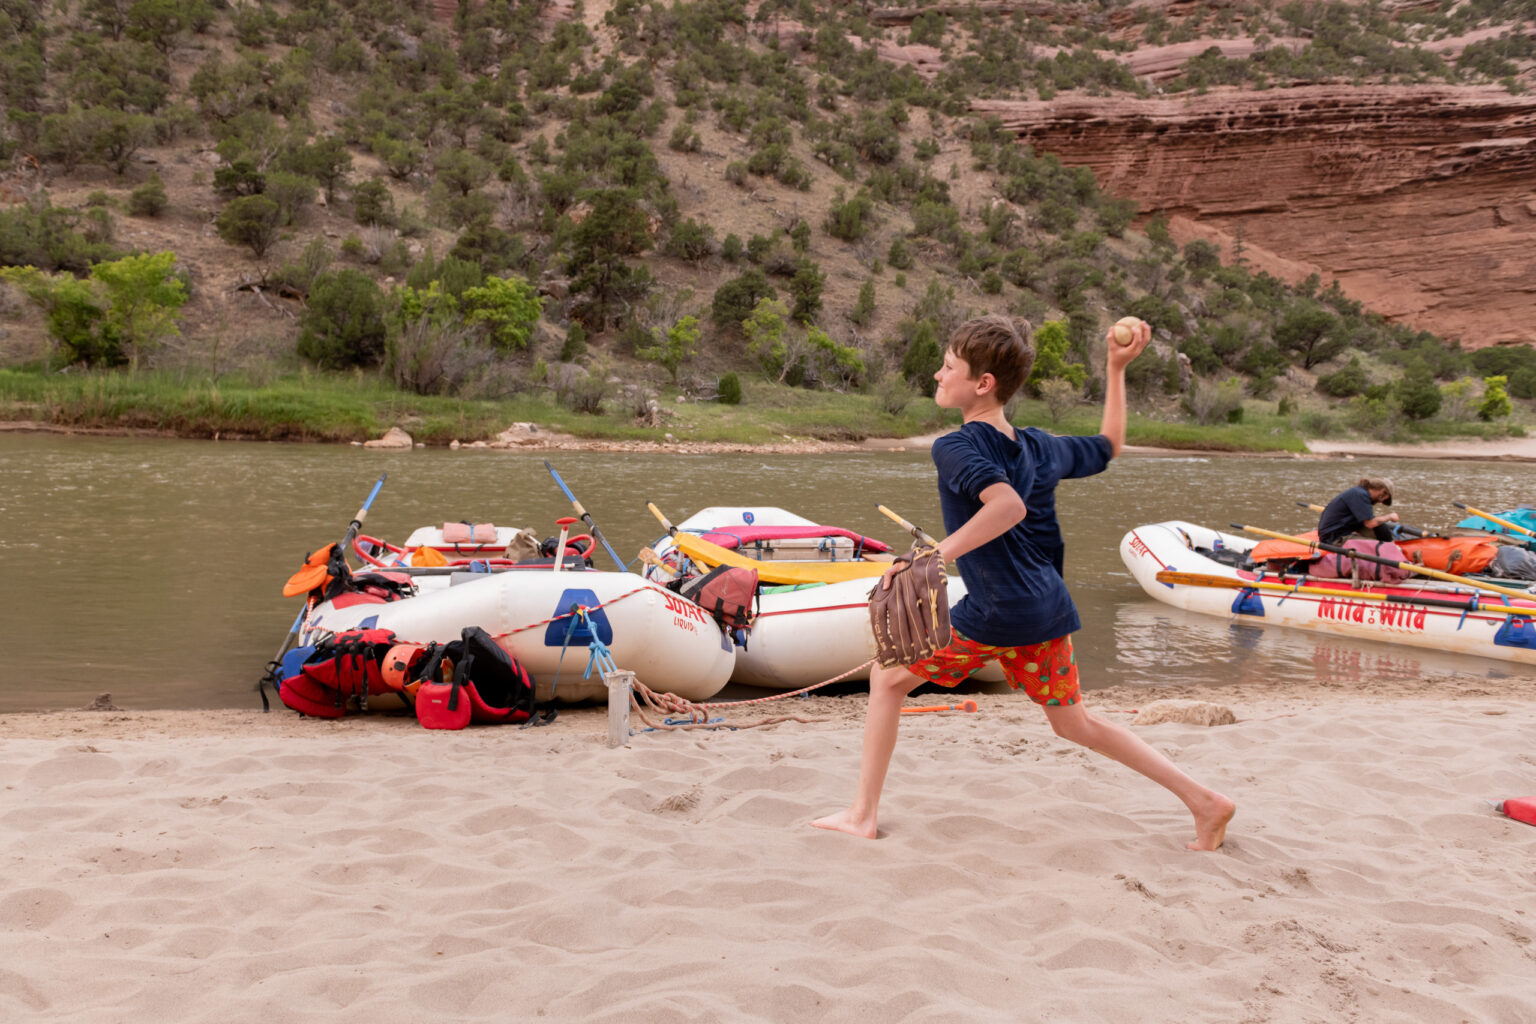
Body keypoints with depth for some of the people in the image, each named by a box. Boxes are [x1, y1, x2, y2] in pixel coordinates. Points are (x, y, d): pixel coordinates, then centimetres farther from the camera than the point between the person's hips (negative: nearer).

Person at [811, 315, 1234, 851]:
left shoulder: (956, 447, -11)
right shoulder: (1039, 446, 10)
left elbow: (1008, 505, -30)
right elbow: (1109, 445, 27)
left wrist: (935, 556, -34)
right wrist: (1116, 368, 27)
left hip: (994, 615, -7)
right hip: (1050, 609, 7)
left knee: (889, 677, 11)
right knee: (1074, 722, 23)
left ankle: (861, 815, 13)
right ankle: (1203, 800, 21)